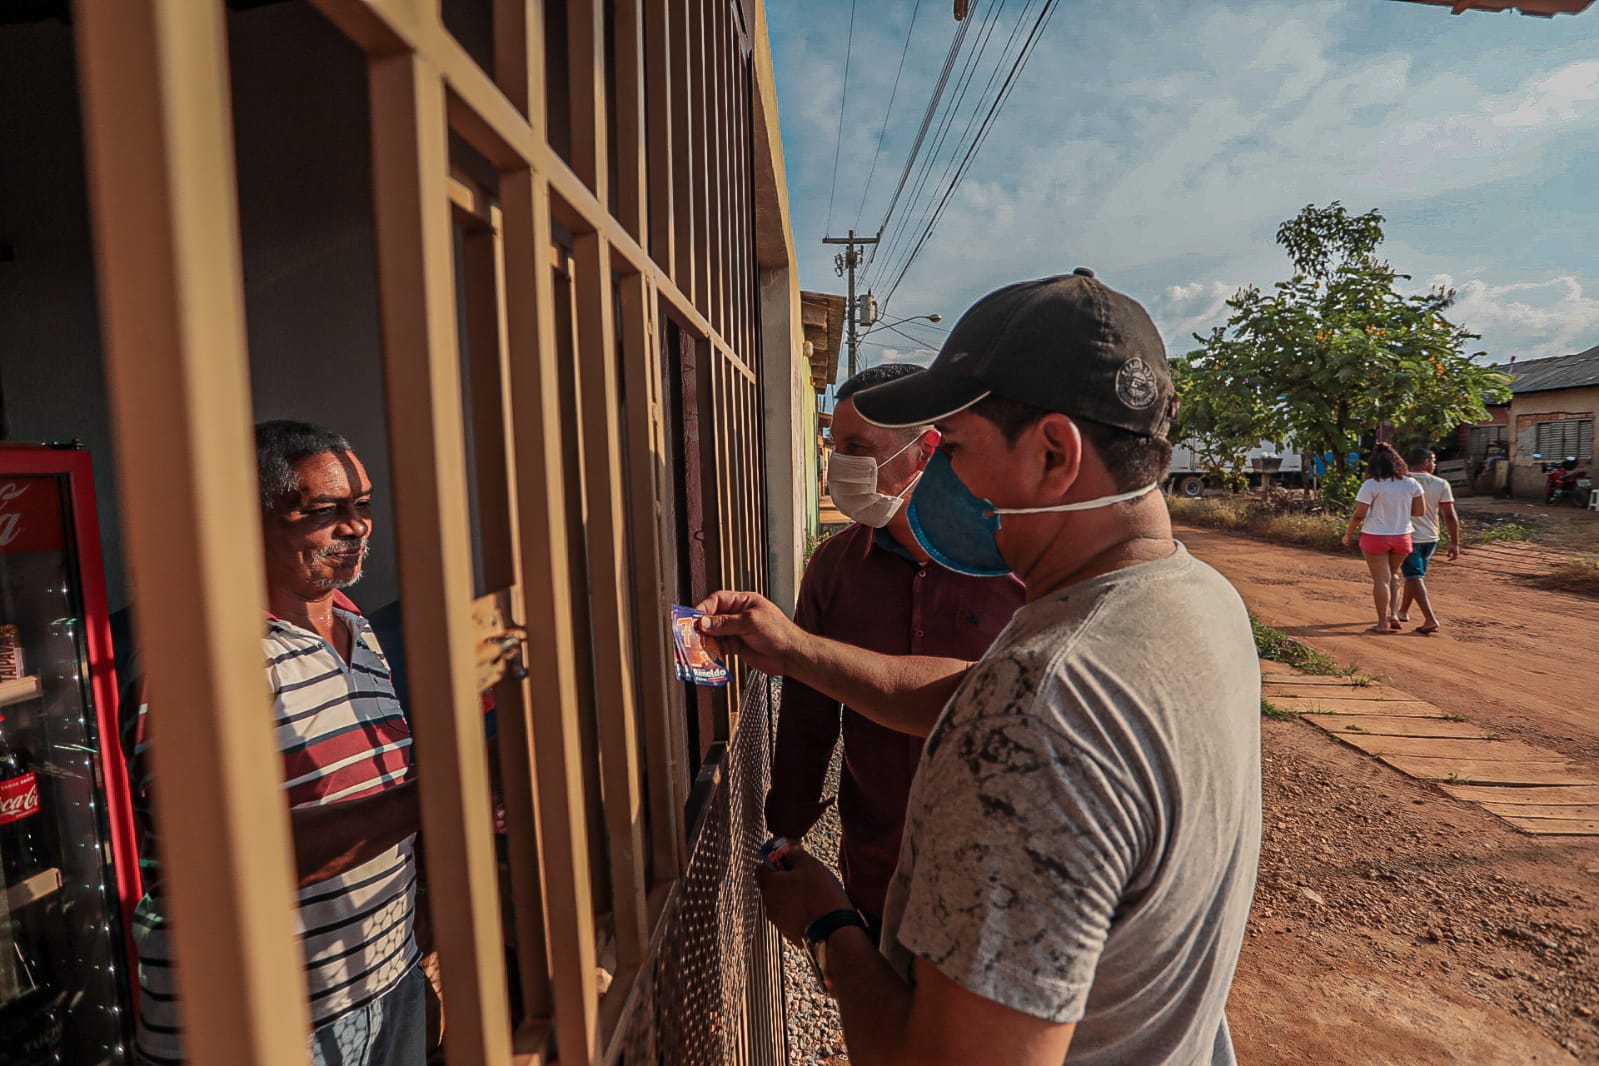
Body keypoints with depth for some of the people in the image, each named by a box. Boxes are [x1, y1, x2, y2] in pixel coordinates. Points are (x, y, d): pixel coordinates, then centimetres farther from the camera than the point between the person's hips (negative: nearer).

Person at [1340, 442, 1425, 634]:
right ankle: (1393, 614, 13)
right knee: (1393, 574, 22)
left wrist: (1348, 534, -1)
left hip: (1375, 537, -4)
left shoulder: (1371, 485, -13)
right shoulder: (1411, 483, 0)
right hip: (1401, 537, 4)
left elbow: (1359, 515, -13)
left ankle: (1383, 623, 7)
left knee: (1381, 579, 2)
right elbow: (1420, 511, 4)